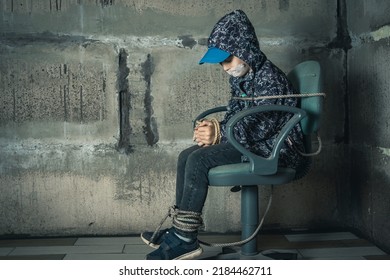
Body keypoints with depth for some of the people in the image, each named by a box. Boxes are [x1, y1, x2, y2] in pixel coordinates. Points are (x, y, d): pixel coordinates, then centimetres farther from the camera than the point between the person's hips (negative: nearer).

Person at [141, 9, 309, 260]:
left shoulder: (269, 77, -17)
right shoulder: (240, 77, 12)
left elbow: (262, 126, -23)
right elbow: (235, 113, 15)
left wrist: (220, 134, -25)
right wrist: (216, 128, -7)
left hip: (273, 147, -10)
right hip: (250, 142, 10)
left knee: (199, 159, -24)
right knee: (186, 155, 2)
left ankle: (186, 239, -20)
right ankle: (180, 228, 2)